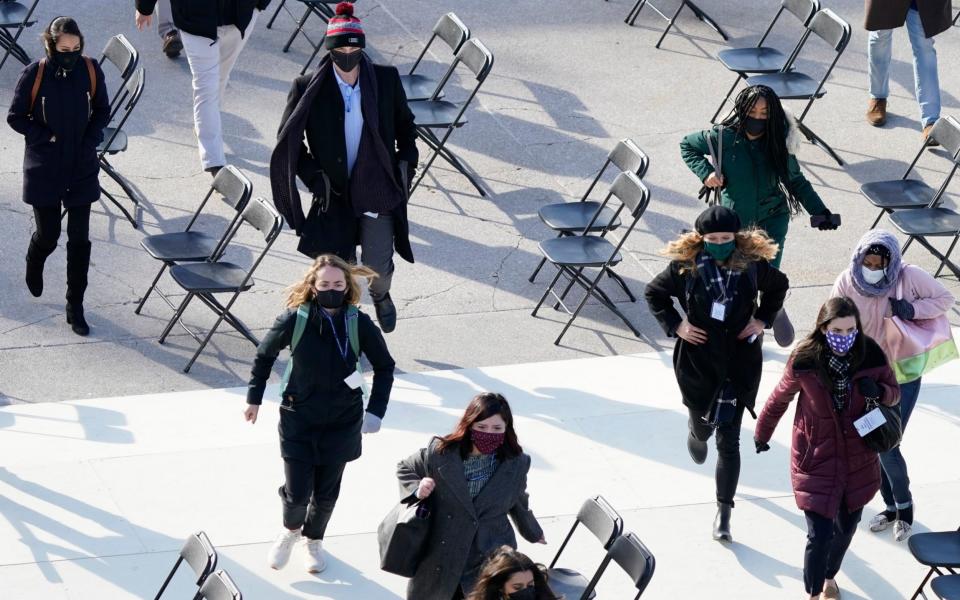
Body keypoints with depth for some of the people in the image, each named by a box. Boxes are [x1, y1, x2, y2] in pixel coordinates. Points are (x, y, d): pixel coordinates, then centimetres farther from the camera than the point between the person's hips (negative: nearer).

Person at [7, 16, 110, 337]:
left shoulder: (90, 71, -7)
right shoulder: (35, 74, -14)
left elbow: (102, 111, 7)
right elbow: (16, 117, -4)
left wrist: (90, 140, -8)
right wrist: (48, 137, -14)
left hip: (82, 169, 2)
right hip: (44, 171, -2)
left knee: (79, 239, 2)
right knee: (48, 235, 8)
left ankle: (75, 307, 12)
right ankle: (34, 264, 44)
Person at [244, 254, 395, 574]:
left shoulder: (359, 324, -14)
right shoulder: (295, 319, -15)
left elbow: (384, 367, 1)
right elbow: (265, 355, 3)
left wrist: (376, 410, -6)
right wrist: (254, 398, 7)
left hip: (341, 424, 1)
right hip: (298, 419, -1)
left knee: (326, 492, 12)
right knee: (297, 492, -2)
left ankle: (314, 539, 42)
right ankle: (291, 530, 33)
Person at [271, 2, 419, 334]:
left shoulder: (386, 79, -7)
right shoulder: (309, 89, -11)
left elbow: (404, 122, 11)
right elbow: (288, 139, -1)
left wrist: (406, 159, 1)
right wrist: (313, 176, -9)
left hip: (377, 191, 0)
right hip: (335, 193, 0)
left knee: (378, 265, 4)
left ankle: (381, 295, 41)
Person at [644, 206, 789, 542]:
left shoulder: (752, 265, -8)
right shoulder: (686, 268, -11)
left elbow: (779, 285, 13)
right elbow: (654, 293, 6)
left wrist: (763, 319, 2)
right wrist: (674, 325, -6)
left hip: (740, 362, -1)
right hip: (697, 360, 1)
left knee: (728, 441, -4)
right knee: (703, 426, 21)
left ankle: (724, 512, 4)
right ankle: (696, 431, 62)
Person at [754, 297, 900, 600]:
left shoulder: (870, 354, -15)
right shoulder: (804, 360, -20)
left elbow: (893, 391, 2)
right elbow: (779, 399, -1)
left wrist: (878, 392, -23)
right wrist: (762, 435, 14)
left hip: (858, 458, 3)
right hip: (817, 459, -3)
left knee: (846, 527, 18)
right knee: (820, 535, -6)